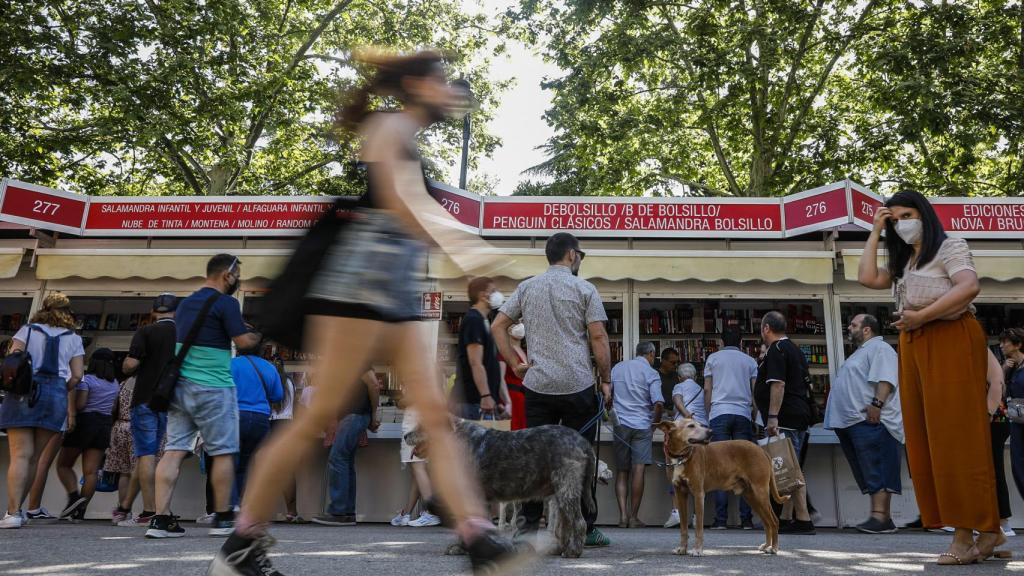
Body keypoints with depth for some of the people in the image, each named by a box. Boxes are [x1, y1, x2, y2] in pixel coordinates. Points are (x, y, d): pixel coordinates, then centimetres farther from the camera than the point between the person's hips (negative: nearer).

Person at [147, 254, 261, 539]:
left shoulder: (184, 303, 16)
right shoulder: (225, 303, -9)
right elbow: (243, 342, -14)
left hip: (180, 385, 7)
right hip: (213, 388, -7)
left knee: (174, 450, 3)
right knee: (223, 452, 3)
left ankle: (161, 519, -1)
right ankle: (223, 519, 9)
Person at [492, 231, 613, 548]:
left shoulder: (526, 287, 11)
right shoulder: (584, 288, -1)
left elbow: (498, 326, 8)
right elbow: (598, 337, -5)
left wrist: (515, 363, 9)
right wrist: (606, 380, 2)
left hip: (537, 385, 3)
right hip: (578, 386, -3)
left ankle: (530, 525, 8)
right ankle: (586, 529, 10)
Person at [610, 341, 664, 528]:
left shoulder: (617, 368, 12)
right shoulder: (651, 373, -2)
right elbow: (658, 403, -12)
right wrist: (655, 425, 3)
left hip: (620, 424, 4)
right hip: (641, 425, -4)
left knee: (621, 471, 8)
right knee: (638, 470, -4)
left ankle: (623, 515, -1)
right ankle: (634, 517, -4)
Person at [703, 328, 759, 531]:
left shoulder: (713, 358, 11)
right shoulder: (750, 361, 14)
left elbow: (707, 390, 7)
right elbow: (756, 392, 9)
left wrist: (708, 415, 13)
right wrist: (755, 415, 17)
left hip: (719, 414, -1)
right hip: (743, 415, 1)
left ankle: (721, 519, -7)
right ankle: (746, 519, -1)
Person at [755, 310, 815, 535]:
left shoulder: (776, 350, -10)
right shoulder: (793, 349, 21)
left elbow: (778, 384, -21)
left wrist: (772, 417, -24)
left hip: (785, 419, -10)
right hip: (799, 415, 10)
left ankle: (803, 520, -8)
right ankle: (800, 518, 14)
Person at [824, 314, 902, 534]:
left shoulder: (879, 348, -3)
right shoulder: (861, 352, 29)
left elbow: (886, 379, -18)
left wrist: (877, 403, -27)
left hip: (870, 421, -10)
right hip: (854, 422, 10)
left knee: (876, 474, -13)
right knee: (870, 474, 8)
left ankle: (879, 517, -17)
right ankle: (883, 519, 9)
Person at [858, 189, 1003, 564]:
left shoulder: (950, 247, 0)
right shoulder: (903, 262, 22)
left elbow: (970, 286, -17)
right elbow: (867, 278, 9)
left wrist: (922, 316, -16)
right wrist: (875, 232, 13)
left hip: (952, 341, -8)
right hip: (914, 347, 8)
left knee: (955, 435, -9)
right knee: (928, 440, 2)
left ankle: (968, 534, -5)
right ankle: (986, 530, 7)